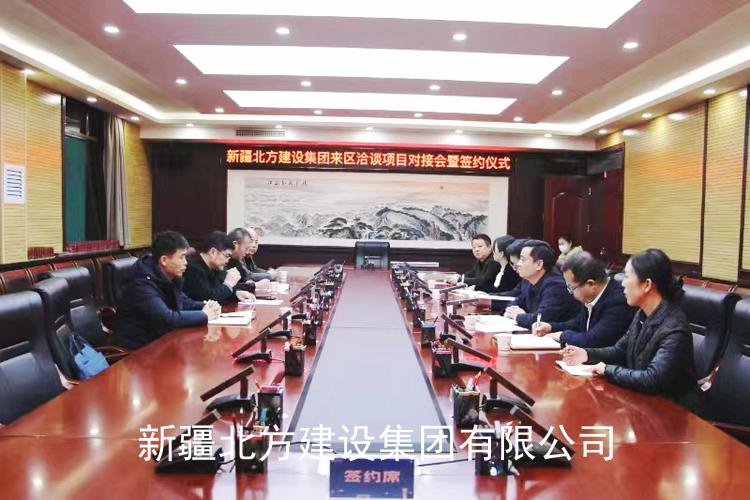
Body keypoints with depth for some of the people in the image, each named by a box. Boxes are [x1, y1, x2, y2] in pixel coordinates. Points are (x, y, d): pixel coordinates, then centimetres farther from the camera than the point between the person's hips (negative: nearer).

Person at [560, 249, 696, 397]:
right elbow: (620, 350, 12)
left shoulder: (674, 329, -24)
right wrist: (587, 353, -4)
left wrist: (608, 370, -19)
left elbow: (652, 380, -30)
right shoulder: (642, 314, 1)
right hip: (638, 396, 7)